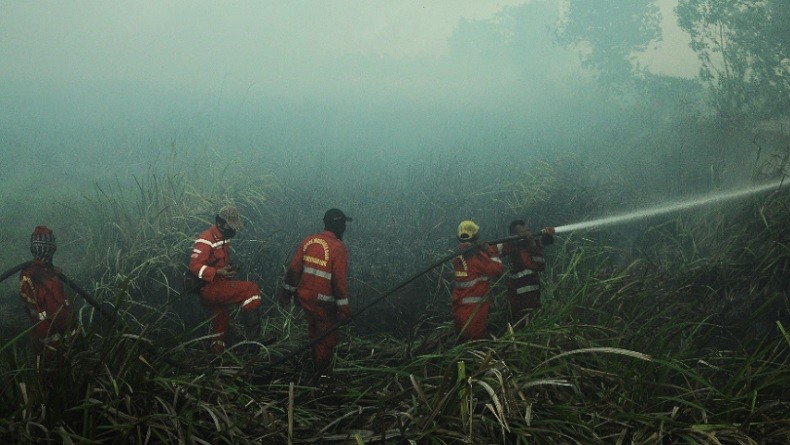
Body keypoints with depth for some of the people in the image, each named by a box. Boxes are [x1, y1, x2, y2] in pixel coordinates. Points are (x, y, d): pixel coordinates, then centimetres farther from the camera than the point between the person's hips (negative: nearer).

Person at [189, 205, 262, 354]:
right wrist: (218, 272, -36)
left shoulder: (223, 238, 13)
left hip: (218, 287, 10)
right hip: (209, 287, -10)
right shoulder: (207, 239, -17)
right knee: (252, 290, -18)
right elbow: (194, 266, -25)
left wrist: (229, 268, 10)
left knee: (221, 322, 19)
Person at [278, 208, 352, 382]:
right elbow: (339, 281, -19)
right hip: (323, 303, -6)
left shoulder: (308, 241, 0)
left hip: (304, 296, 6)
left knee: (315, 332, 26)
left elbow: (293, 269, 4)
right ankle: (320, 375, 21)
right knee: (327, 339, 12)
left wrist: (287, 291, 15)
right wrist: (343, 307, -12)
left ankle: (319, 367, 38)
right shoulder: (338, 248, -17)